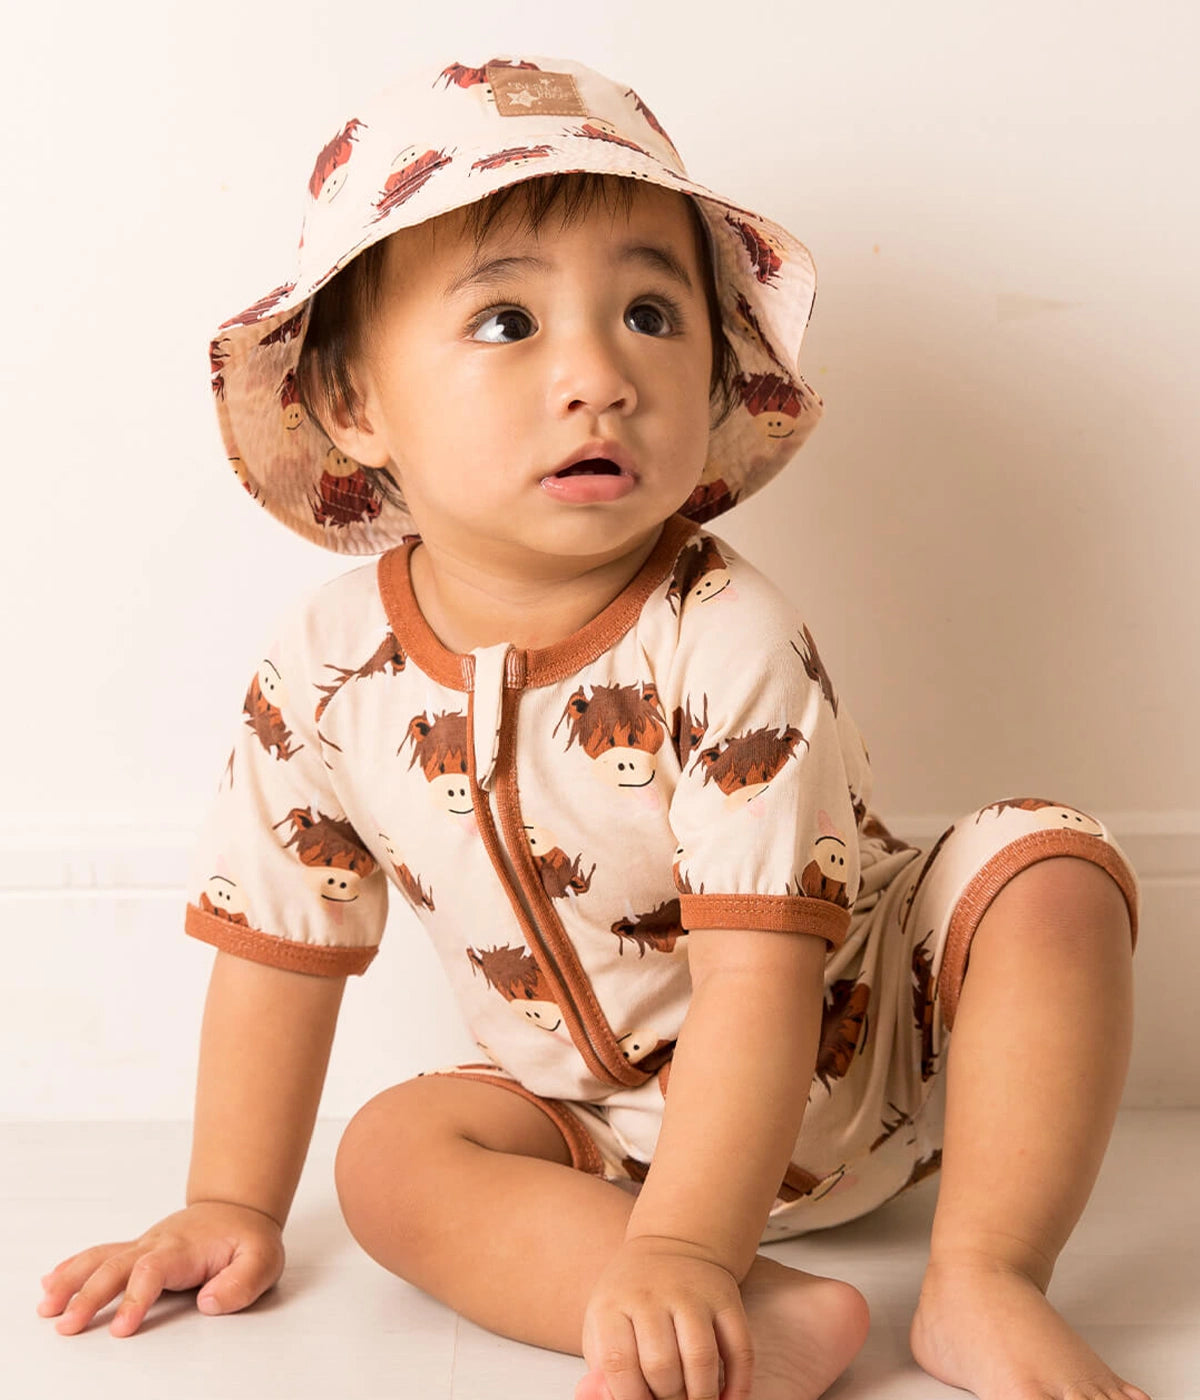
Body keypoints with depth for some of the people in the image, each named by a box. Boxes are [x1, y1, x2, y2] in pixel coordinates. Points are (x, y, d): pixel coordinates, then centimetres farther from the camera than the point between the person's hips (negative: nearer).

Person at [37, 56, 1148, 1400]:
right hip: (609, 1115, 3)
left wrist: (680, 1250, -38)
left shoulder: (726, 644, -28)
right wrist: (234, 1206, 2)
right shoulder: (326, 672, -15)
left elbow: (762, 974, -32)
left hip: (868, 1050, -2)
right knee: (393, 1155, -22)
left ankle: (980, 1284, -20)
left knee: (1052, 869, -23)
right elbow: (278, 944, -2)